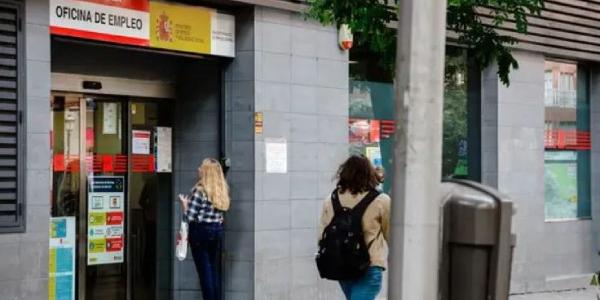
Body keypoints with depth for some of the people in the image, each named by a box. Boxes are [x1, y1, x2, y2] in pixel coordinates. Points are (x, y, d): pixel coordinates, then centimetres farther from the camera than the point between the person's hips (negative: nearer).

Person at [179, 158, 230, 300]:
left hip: (200, 230, -6)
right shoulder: (223, 190, 3)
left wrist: (184, 203, 2)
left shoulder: (199, 190, -15)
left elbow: (190, 216, -16)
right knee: (214, 270, 14)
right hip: (217, 230, 6)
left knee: (204, 271, 0)